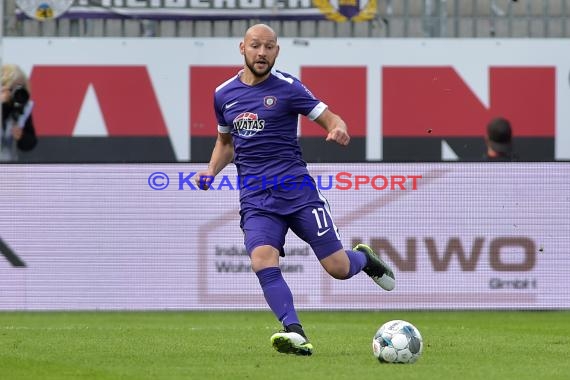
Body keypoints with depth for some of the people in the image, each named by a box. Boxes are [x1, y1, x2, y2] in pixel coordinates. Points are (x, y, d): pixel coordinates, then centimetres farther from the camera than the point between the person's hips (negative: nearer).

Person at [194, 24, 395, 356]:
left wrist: (339, 130, -25)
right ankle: (296, 334, -30)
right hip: (255, 200, 2)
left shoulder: (288, 87, -1)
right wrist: (211, 172, 8)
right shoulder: (224, 94, 11)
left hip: (296, 188, -2)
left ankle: (364, 258, 32)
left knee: (338, 267, -4)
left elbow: (331, 119, -1)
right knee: (263, 263, -25)